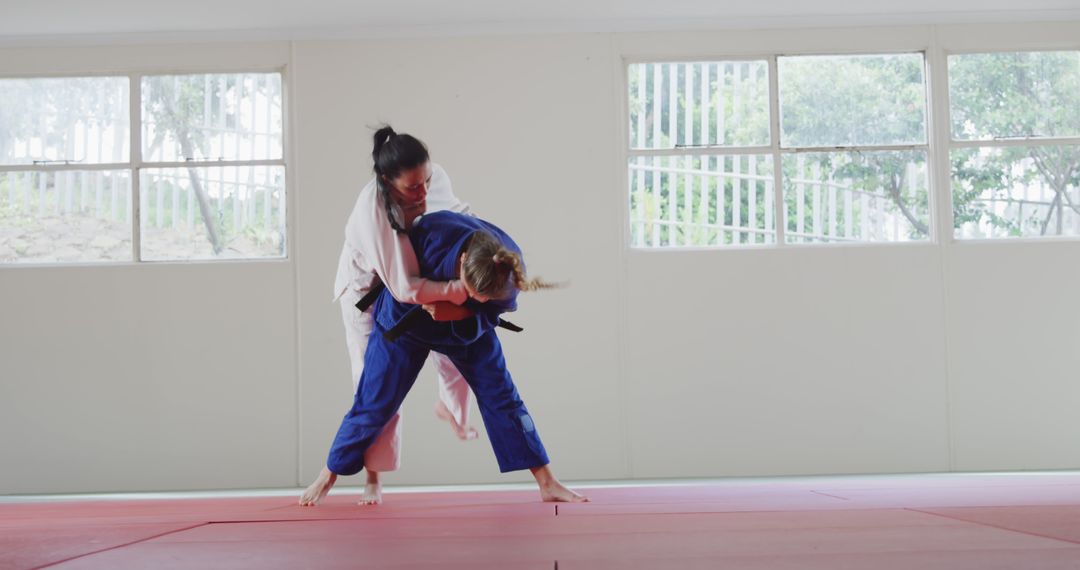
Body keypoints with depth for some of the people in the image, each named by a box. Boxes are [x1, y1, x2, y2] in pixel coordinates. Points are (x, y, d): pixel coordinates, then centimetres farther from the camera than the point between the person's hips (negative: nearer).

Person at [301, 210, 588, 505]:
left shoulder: (509, 271, -31)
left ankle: (548, 484, 6)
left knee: (501, 395, -2)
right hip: (407, 316, -2)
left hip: (466, 324, 2)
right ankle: (328, 477, 20)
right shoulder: (434, 231, -38)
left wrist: (459, 314, -33)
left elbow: (486, 317, -16)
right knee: (375, 402, 0)